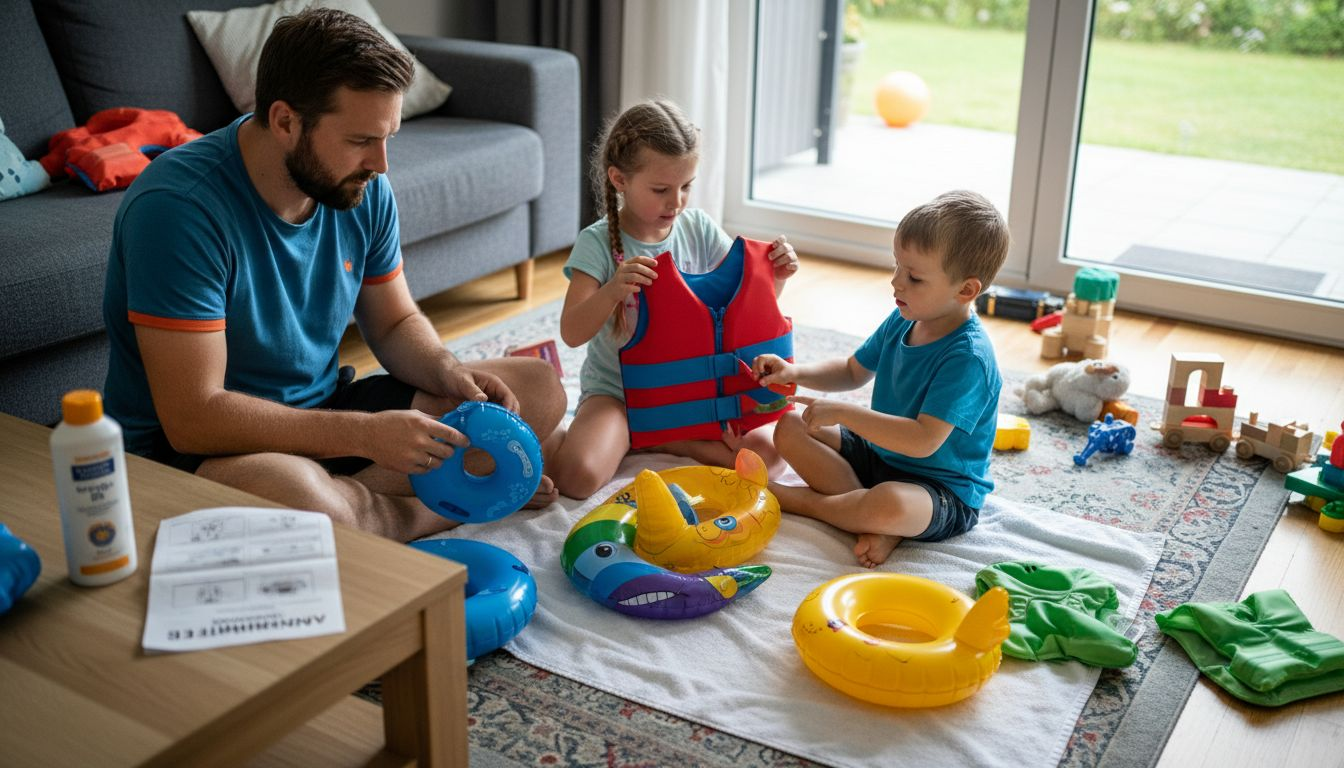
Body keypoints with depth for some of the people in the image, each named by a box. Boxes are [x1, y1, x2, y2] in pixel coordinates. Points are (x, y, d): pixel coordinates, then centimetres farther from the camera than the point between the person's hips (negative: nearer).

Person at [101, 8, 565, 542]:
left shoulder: (363, 191, -3)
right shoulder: (180, 206, -24)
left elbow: (395, 324, 11)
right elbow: (193, 417, -27)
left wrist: (447, 372, -11)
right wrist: (365, 434, -30)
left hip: (320, 412, 7)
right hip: (192, 452, -6)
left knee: (538, 389, -2)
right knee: (297, 495, -42)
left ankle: (359, 494, -15)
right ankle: (430, 508, -9)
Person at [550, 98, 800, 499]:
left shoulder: (699, 229, -2)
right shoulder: (598, 243, -13)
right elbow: (572, 332, -22)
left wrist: (776, 277, -18)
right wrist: (613, 290, -40)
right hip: (617, 390, -3)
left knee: (764, 448, -17)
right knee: (577, 476, -28)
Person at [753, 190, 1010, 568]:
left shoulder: (968, 358, -27)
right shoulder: (901, 321, 0)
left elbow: (923, 441, -34)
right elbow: (853, 372, 16)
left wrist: (843, 413, -31)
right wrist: (795, 372, -1)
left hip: (944, 491, -9)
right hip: (877, 454, 9)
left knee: (890, 505, -41)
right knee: (790, 428, -2)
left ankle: (794, 499, -11)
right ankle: (875, 520, -16)